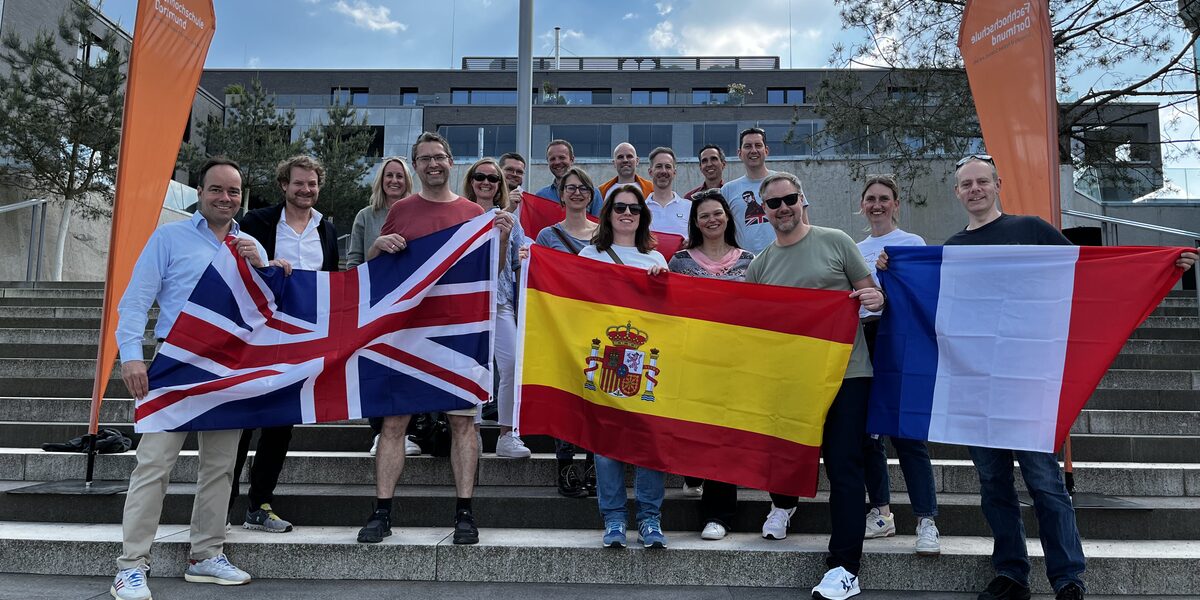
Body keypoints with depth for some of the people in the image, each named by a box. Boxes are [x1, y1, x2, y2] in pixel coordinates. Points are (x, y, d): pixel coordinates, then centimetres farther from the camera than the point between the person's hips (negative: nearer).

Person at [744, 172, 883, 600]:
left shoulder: (835, 242, 1)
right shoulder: (759, 266, 10)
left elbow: (871, 293, 6)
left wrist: (876, 299, -18)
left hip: (846, 372, -3)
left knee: (843, 466, -5)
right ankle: (783, 504, 48)